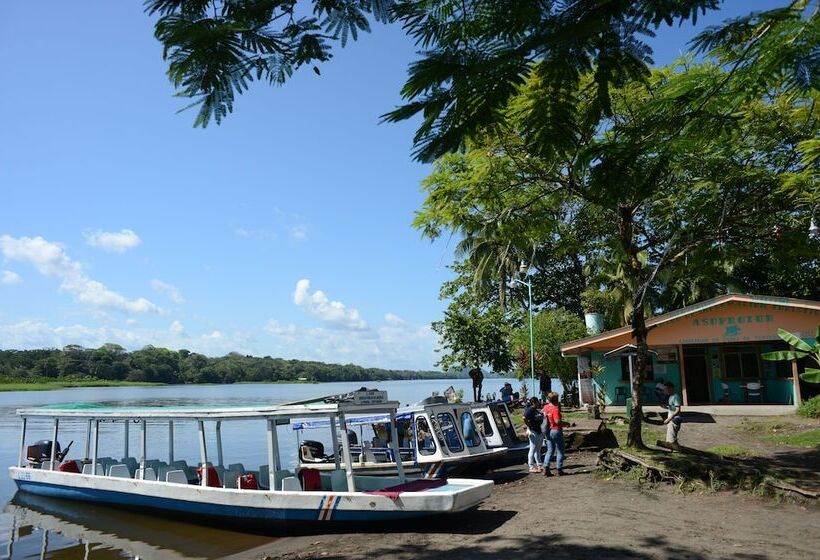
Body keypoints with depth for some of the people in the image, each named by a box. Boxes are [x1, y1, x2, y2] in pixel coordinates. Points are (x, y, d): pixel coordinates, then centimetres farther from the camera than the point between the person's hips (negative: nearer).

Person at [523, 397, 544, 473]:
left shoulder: (537, 410, 14)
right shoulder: (530, 410, -14)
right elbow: (524, 418, -28)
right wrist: (529, 427, -20)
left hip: (540, 432, 9)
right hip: (533, 432, -9)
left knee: (538, 450, 16)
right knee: (532, 450, -3)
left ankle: (539, 465, 25)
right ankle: (531, 467, 2)